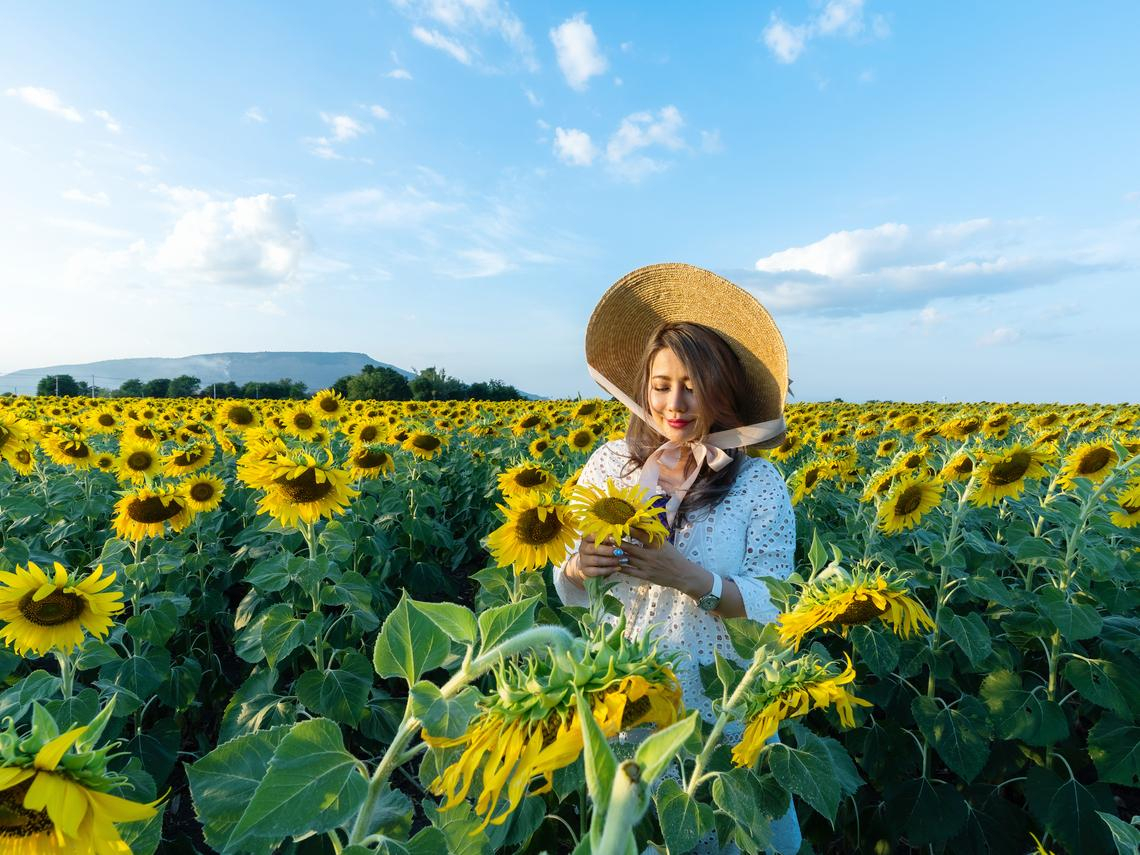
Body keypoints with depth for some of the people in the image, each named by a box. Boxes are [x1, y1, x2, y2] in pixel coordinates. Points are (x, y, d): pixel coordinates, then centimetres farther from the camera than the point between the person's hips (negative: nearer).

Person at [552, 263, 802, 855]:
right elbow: (567, 593, -1)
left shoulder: (759, 483, -12)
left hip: (725, 712, -1)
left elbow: (774, 610, -13)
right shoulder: (609, 463, -7)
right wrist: (583, 566, -24)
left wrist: (689, 576, -29)